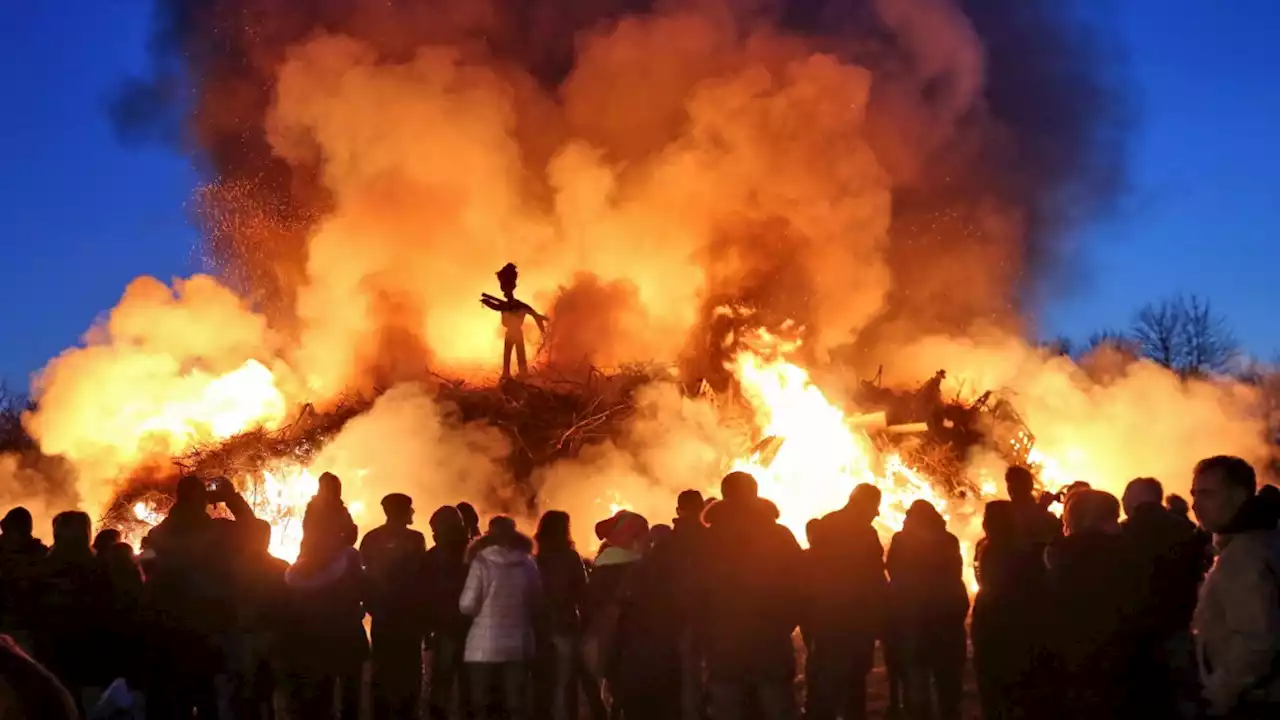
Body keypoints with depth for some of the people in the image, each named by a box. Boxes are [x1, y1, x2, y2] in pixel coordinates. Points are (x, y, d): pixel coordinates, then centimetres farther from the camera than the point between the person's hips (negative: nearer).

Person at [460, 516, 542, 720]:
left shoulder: (482, 562, -8)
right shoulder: (528, 563, 3)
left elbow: (467, 605, -9)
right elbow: (537, 604, 12)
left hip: (485, 646, -3)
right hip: (518, 644, 3)